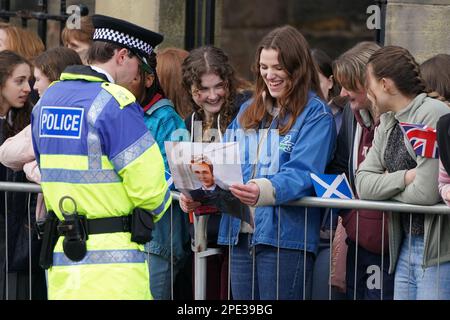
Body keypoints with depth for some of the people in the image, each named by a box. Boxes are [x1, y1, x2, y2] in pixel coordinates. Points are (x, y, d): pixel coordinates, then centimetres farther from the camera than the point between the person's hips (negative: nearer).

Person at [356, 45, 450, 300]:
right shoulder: (388, 123, 13)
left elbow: (426, 193, -19)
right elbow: (363, 184, 3)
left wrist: (387, 186, -1)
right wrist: (405, 177, -13)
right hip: (405, 248, 8)